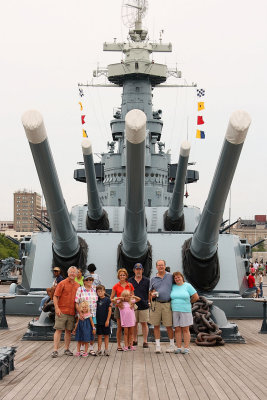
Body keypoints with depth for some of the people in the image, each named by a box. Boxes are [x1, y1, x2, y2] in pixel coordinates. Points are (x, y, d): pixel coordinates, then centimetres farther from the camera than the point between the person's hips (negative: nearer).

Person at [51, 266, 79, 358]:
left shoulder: (77, 285, 12)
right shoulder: (62, 283, -3)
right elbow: (55, 296, -6)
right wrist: (57, 308, -15)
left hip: (72, 312, 5)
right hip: (62, 311, -5)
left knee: (68, 331, 10)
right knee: (58, 330, -6)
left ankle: (67, 349, 19)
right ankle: (55, 350, -5)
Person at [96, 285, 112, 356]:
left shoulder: (107, 299, -6)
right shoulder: (97, 300, 5)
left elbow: (109, 310, -7)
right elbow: (95, 309, 12)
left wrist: (107, 320, -11)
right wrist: (94, 319, 5)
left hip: (105, 321, -3)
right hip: (99, 321, 3)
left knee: (106, 335, 6)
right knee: (99, 335, 7)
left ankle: (106, 350, 13)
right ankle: (99, 350, 13)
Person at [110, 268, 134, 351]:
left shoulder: (130, 285, 6)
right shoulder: (116, 286, 2)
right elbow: (111, 298, 3)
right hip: (119, 307, -1)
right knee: (119, 327, 2)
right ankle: (119, 345, 8)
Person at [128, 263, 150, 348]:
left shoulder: (147, 280, 5)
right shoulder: (130, 281, 8)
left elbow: (150, 292, 7)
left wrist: (149, 302, -5)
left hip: (144, 306, -1)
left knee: (144, 323, 1)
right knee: (134, 324, 8)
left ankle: (145, 341, 6)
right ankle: (134, 340, 19)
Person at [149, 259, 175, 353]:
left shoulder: (170, 276, 6)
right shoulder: (153, 279, 11)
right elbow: (150, 291, 19)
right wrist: (152, 294, -4)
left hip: (167, 304, -2)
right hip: (156, 304, 2)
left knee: (169, 326, 1)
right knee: (156, 325, 2)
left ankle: (172, 345, 15)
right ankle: (158, 345, 10)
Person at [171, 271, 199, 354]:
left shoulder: (187, 286, -1)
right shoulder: (172, 287, 7)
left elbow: (196, 297, 0)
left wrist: (188, 302, 9)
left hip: (185, 310, -3)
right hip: (175, 311, 3)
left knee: (185, 330, 2)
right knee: (177, 329, 3)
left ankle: (186, 348, 6)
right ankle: (178, 348, 9)